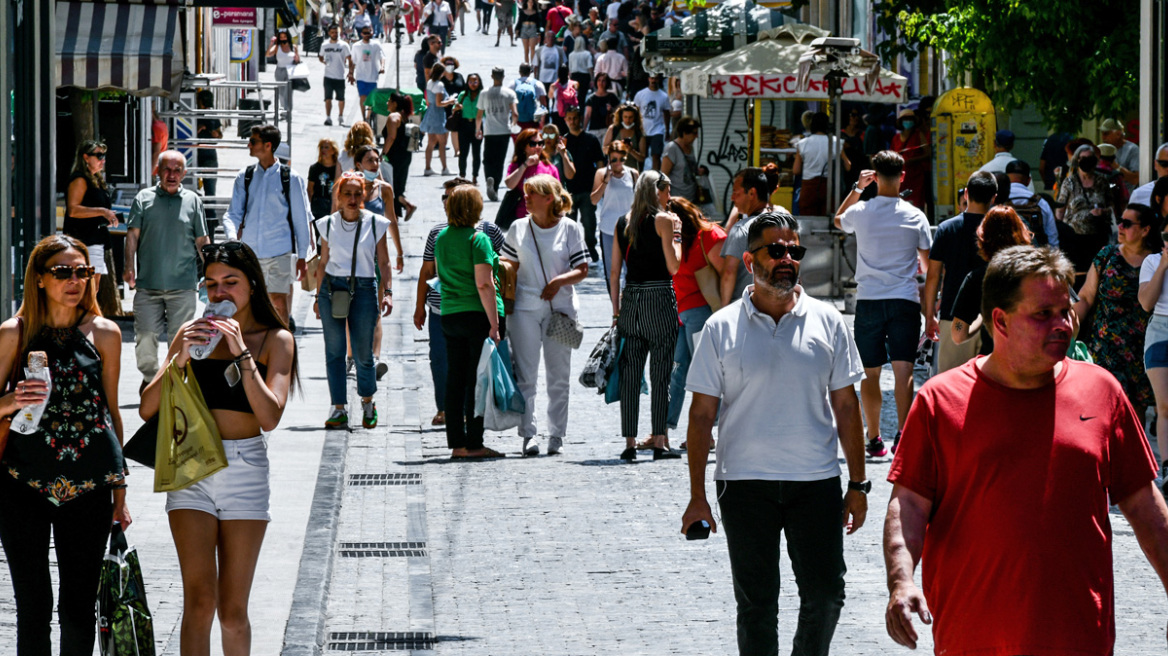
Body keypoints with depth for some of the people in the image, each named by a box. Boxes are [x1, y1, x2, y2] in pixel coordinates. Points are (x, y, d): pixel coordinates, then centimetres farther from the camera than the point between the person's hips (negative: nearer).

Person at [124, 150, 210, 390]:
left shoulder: (193, 201, 10)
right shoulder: (144, 198, 9)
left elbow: (202, 240, 13)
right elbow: (133, 234, 5)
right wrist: (129, 266, -6)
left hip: (183, 284, 0)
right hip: (148, 284, 0)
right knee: (145, 336, -2)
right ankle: (150, 378, 18)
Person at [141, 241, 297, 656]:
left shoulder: (275, 340, 1)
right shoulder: (193, 333, 6)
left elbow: (269, 418, -12)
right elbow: (148, 408, 2)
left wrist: (242, 353, -16)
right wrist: (179, 360, -12)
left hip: (245, 467, -1)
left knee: (232, 611, 2)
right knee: (199, 602, -10)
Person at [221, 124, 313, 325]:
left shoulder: (290, 178, 0)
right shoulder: (245, 177, 8)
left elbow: (301, 219, 5)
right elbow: (233, 214, 9)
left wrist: (302, 257, 4)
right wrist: (232, 237, -13)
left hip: (280, 251, -3)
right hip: (250, 251, 3)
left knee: (279, 301, -6)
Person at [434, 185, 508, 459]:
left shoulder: (441, 238, 9)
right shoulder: (478, 239, -12)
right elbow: (484, 285, -18)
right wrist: (494, 323, -17)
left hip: (449, 315, 7)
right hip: (479, 314, -7)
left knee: (455, 381, 8)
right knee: (478, 381, -2)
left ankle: (457, 443, 9)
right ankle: (474, 444, -2)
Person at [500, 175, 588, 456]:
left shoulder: (570, 229, 1)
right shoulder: (518, 229, 7)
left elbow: (582, 270, 1)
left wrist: (559, 281, -16)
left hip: (560, 308, -1)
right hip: (525, 308, 1)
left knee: (559, 376, 3)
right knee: (525, 375, -3)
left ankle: (556, 436, 10)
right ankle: (529, 434, 0)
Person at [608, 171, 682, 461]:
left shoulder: (622, 223, 10)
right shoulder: (663, 220, -5)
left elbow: (614, 272, 10)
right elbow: (673, 266, -8)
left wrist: (616, 310, 15)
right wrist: (676, 235, 6)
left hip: (630, 298, 5)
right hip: (660, 298, -5)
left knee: (630, 373, 5)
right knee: (660, 372, -1)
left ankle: (630, 442, 4)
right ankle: (660, 441, -4)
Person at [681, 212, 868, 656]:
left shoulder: (826, 322, 5)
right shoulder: (722, 329, 0)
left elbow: (845, 406, 8)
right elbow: (702, 415, 2)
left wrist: (858, 484, 5)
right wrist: (697, 497, -3)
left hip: (817, 483, 1)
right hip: (745, 483, -1)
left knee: (825, 595, 2)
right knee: (756, 604, 4)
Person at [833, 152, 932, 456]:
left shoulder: (860, 212, -1)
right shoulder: (915, 216, -1)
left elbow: (838, 219, 25)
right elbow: (927, 265, 5)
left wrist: (857, 188, 20)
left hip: (868, 299, 1)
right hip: (905, 300, -1)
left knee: (870, 373, 8)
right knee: (903, 369, -7)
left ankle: (874, 439, 11)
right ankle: (902, 432, -20)